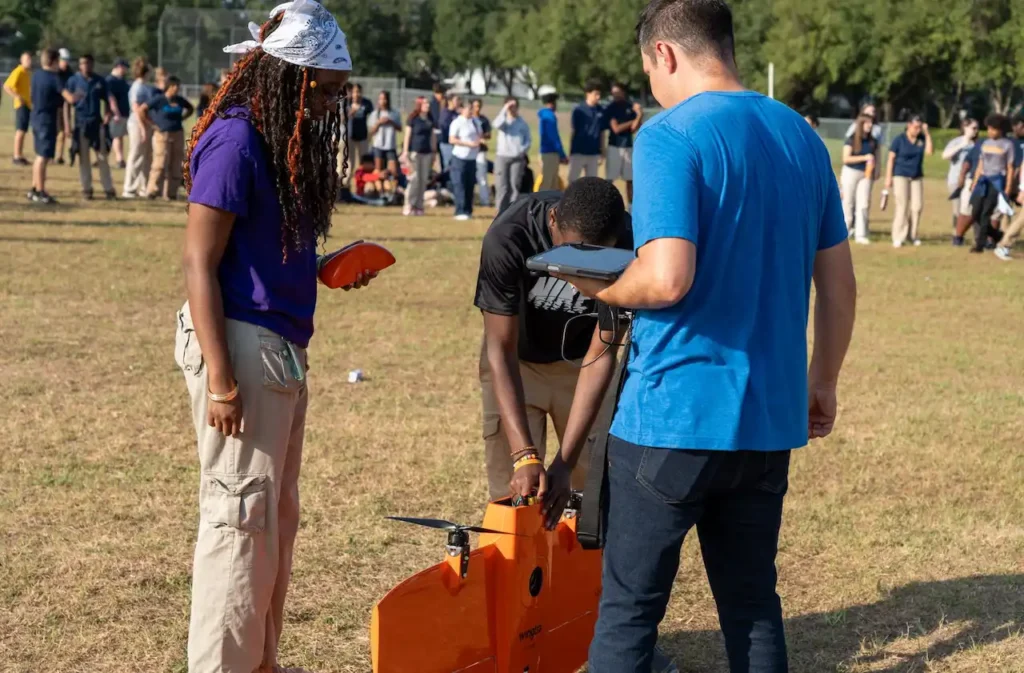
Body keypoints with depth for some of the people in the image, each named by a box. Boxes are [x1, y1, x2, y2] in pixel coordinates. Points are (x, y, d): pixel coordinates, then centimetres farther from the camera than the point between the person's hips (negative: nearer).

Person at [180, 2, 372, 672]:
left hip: (282, 349, 10)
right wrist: (220, 378, -22)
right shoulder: (236, 140, -15)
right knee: (242, 515, -5)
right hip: (241, 342, -10)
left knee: (278, 516, 16)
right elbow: (200, 263, -17)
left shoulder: (291, 139, 12)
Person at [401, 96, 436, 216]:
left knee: (423, 180, 3)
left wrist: (434, 152, 15)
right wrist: (405, 152, -8)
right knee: (414, 179, -10)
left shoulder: (430, 120, 12)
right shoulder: (413, 119, -2)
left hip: (427, 153, 5)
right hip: (415, 152, -5)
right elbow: (407, 135, -3)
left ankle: (418, 206, 8)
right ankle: (409, 206, -6)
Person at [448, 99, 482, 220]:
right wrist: (469, 144, -19)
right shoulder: (457, 123, -10)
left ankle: (468, 211, 14)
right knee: (460, 186, -6)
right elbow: (452, 140, -15)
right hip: (460, 157, -7)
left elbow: (478, 136, 25)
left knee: (470, 185, 8)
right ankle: (460, 212, -4)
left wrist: (480, 141, 0)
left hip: (472, 158, 7)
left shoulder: (474, 122, 12)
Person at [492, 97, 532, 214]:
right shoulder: (503, 120, 9)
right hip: (502, 157, -1)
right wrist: (505, 109, -13)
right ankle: (502, 212, -3)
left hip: (517, 158, 1)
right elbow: (497, 124, -15)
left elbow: (527, 140, 9)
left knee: (515, 185, -3)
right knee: (502, 186, -4)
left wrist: (522, 150, -10)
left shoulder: (522, 124, 11)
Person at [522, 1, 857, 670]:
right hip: (770, 420, 6)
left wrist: (600, 290, -4)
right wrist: (823, 383, 23)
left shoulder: (670, 137, -13)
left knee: (629, 607, 5)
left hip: (673, 415, -6)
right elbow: (839, 284, 12)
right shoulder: (803, 137, 9)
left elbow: (667, 278, -24)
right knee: (753, 602, 15)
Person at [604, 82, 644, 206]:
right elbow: (616, 128, -13)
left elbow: (634, 129, 1)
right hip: (614, 146, -4)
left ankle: (630, 206, 15)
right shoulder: (610, 108, -5)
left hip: (628, 146, 4)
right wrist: (634, 121, -11)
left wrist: (639, 117, -16)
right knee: (609, 179, -4)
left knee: (630, 179, 7)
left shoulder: (631, 106, 6)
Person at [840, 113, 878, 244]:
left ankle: (860, 235, -6)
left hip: (866, 175, 3)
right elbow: (846, 159, -13)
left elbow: (874, 158, 17)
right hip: (851, 173, -3)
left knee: (863, 204, -5)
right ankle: (844, 232, 15)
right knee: (848, 203, 3)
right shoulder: (851, 140, -6)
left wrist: (874, 172, -1)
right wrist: (864, 158, -20)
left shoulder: (873, 141, 7)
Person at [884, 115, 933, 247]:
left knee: (917, 206, 0)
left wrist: (927, 134, -10)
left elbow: (929, 152, -10)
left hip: (917, 177, 4)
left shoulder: (922, 138, 5)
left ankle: (911, 235, 12)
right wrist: (888, 177, -11)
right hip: (901, 176, -4)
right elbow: (891, 159, -5)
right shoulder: (899, 139, -6)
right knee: (902, 206, -8)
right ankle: (898, 238, -5)